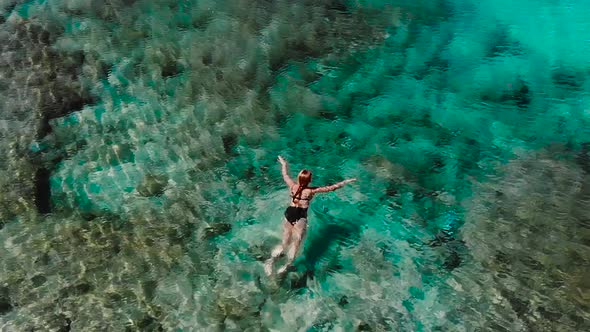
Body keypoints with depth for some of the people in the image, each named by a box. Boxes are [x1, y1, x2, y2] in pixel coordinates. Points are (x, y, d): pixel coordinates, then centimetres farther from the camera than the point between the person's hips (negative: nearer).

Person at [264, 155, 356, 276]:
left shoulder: (293, 186, -6)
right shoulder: (311, 190, -15)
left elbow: (285, 175, 13)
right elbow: (331, 188, -12)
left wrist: (284, 164, 31)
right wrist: (346, 182, -1)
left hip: (289, 215, 4)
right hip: (301, 218, -4)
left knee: (284, 243, 17)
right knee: (295, 245, 14)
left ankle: (270, 261, 7)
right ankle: (286, 267, 19)